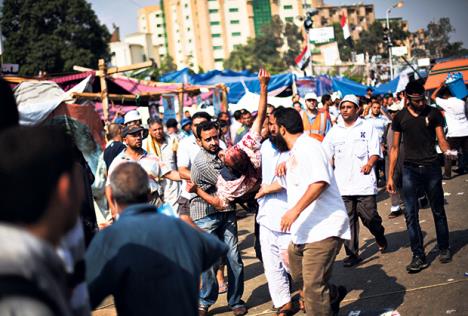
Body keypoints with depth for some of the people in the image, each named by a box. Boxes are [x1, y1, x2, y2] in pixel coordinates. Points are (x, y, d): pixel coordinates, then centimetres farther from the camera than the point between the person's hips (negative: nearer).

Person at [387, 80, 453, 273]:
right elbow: (395, 147, 7)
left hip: (431, 167, 0)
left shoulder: (433, 113, 1)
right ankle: (419, 257, 3)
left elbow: (441, 140, -1)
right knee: (411, 214, -3)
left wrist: (447, 150, -25)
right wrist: (390, 176, 4)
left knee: (438, 211, 10)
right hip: (410, 169, 1)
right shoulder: (400, 118, 4)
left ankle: (444, 249, 28)